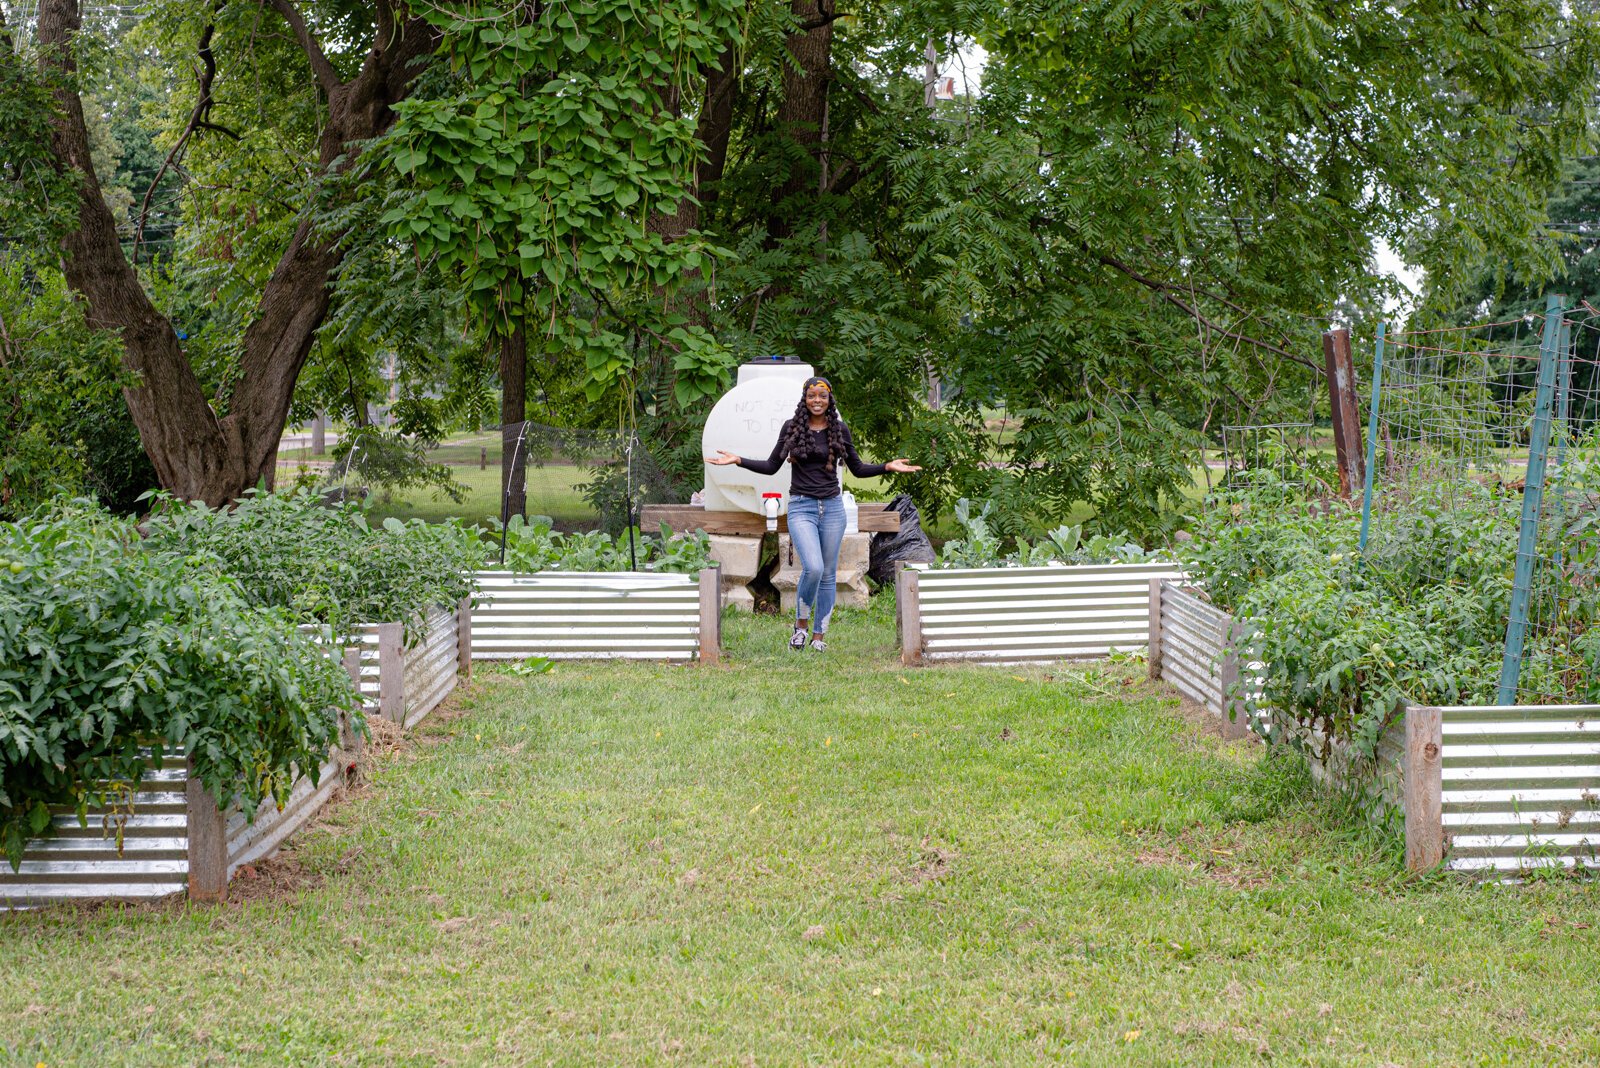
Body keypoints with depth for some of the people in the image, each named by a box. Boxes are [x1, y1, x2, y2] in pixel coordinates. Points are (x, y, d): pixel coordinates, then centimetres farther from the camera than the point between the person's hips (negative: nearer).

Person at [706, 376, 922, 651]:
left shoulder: (839, 430, 6)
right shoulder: (791, 427, 2)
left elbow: (857, 468, 14)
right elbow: (771, 466, 8)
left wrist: (887, 466, 0)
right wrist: (738, 461, -2)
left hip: (832, 507, 3)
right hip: (801, 507, -3)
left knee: (828, 574, 6)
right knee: (813, 568, -20)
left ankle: (819, 635, 17)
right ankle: (801, 624, 2)